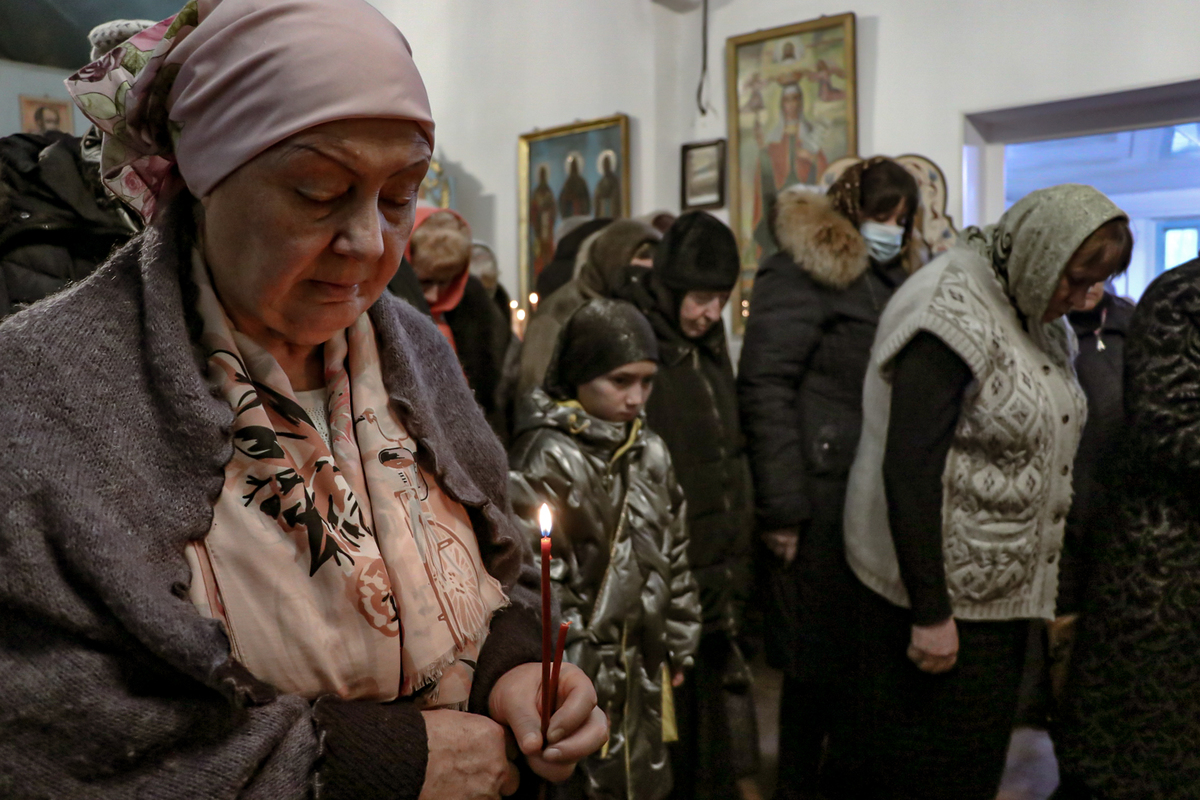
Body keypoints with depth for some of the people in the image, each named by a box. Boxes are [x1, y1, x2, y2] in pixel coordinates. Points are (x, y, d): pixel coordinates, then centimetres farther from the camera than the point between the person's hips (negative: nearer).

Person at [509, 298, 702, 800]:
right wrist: (575, 678, -16)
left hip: (643, 670, 7)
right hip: (585, 676, -7)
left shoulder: (648, 452, 7)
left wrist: (677, 645, 15)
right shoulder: (547, 460, -15)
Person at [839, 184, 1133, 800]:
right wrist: (930, 613, -21)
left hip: (1005, 589, 8)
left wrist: (1049, 587, 10)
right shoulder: (952, 315, -18)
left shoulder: (1041, 320, 9)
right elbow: (908, 472, -23)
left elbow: (1045, 457, 13)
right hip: (942, 593, -8)